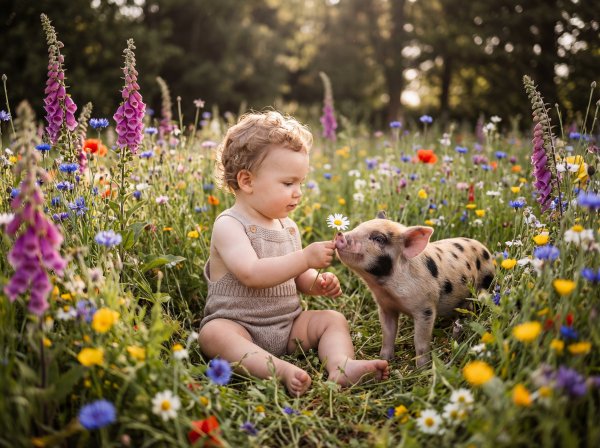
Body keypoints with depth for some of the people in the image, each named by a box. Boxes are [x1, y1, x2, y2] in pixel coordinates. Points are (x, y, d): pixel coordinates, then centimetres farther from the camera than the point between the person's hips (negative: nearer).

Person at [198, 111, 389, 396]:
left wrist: (317, 284, -4)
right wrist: (306, 258, -31)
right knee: (213, 333, -34)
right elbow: (251, 274, -29)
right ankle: (282, 371, -53)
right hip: (236, 324, -6)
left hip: (288, 325, 7)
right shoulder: (229, 225, -13)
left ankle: (341, 366, -35)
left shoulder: (289, 227, 10)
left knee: (333, 319, -9)